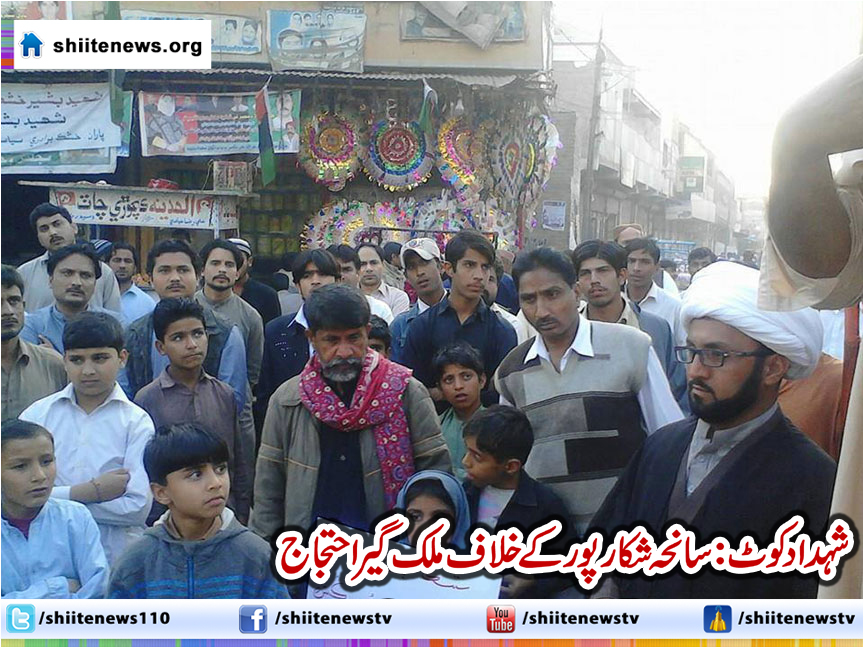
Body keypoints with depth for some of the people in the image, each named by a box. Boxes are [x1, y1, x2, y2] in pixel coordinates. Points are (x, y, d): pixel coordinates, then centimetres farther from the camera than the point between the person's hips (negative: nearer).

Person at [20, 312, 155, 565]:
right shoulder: (37, 415, 3)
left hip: (117, 561, -2)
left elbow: (138, 508, -12)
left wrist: (59, 501, -9)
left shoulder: (136, 422, -3)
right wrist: (91, 491, -12)